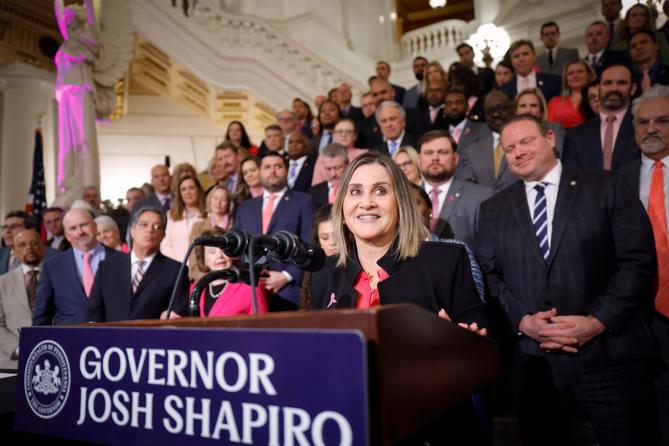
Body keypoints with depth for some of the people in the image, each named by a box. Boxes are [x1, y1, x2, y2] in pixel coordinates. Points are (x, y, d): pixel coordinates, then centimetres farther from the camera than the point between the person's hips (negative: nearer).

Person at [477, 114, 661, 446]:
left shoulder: (607, 188, 4)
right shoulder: (493, 210, 11)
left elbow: (639, 260, -3)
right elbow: (490, 275, 5)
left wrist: (598, 321, -13)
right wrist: (522, 321, -11)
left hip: (611, 354, -1)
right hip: (534, 360, 2)